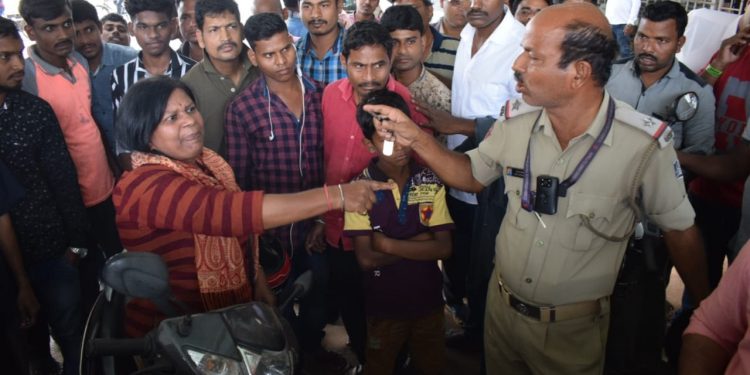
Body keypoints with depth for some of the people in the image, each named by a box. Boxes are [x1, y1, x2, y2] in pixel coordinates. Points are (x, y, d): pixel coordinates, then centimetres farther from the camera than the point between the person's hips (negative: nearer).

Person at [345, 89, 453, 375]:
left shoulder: (431, 182, -8)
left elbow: (444, 248, -12)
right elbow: (367, 258, -19)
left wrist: (389, 244, -19)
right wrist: (420, 241, -16)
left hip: (428, 300, 3)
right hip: (382, 305, -2)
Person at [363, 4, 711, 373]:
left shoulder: (645, 144, -23)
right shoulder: (516, 118, -12)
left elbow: (679, 228, -8)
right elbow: (473, 175, 4)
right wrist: (416, 138, -11)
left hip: (574, 327, -3)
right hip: (501, 304, 4)